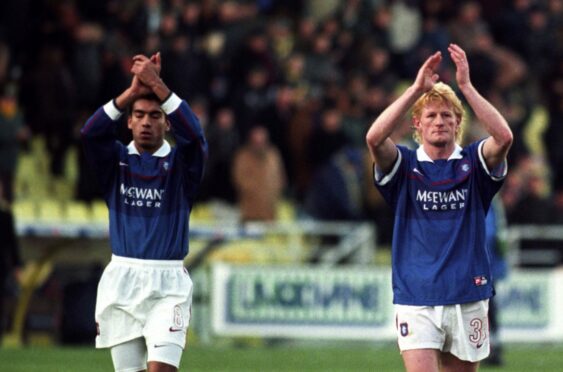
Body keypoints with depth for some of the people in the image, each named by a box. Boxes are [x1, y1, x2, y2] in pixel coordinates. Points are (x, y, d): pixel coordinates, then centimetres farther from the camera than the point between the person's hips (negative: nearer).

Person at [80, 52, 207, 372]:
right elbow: (91, 132, -10)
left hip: (168, 284, -2)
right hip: (120, 282, 3)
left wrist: (157, 86, -23)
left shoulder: (179, 163, 4)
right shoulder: (117, 160, 9)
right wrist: (134, 90, -19)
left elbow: (194, 135, -17)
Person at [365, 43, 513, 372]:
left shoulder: (473, 163, 5)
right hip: (416, 301, -2)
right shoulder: (404, 165, 3)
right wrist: (417, 89, -22)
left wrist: (466, 86, -21)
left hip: (468, 299, 2)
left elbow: (504, 137, -16)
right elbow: (374, 137, -17)